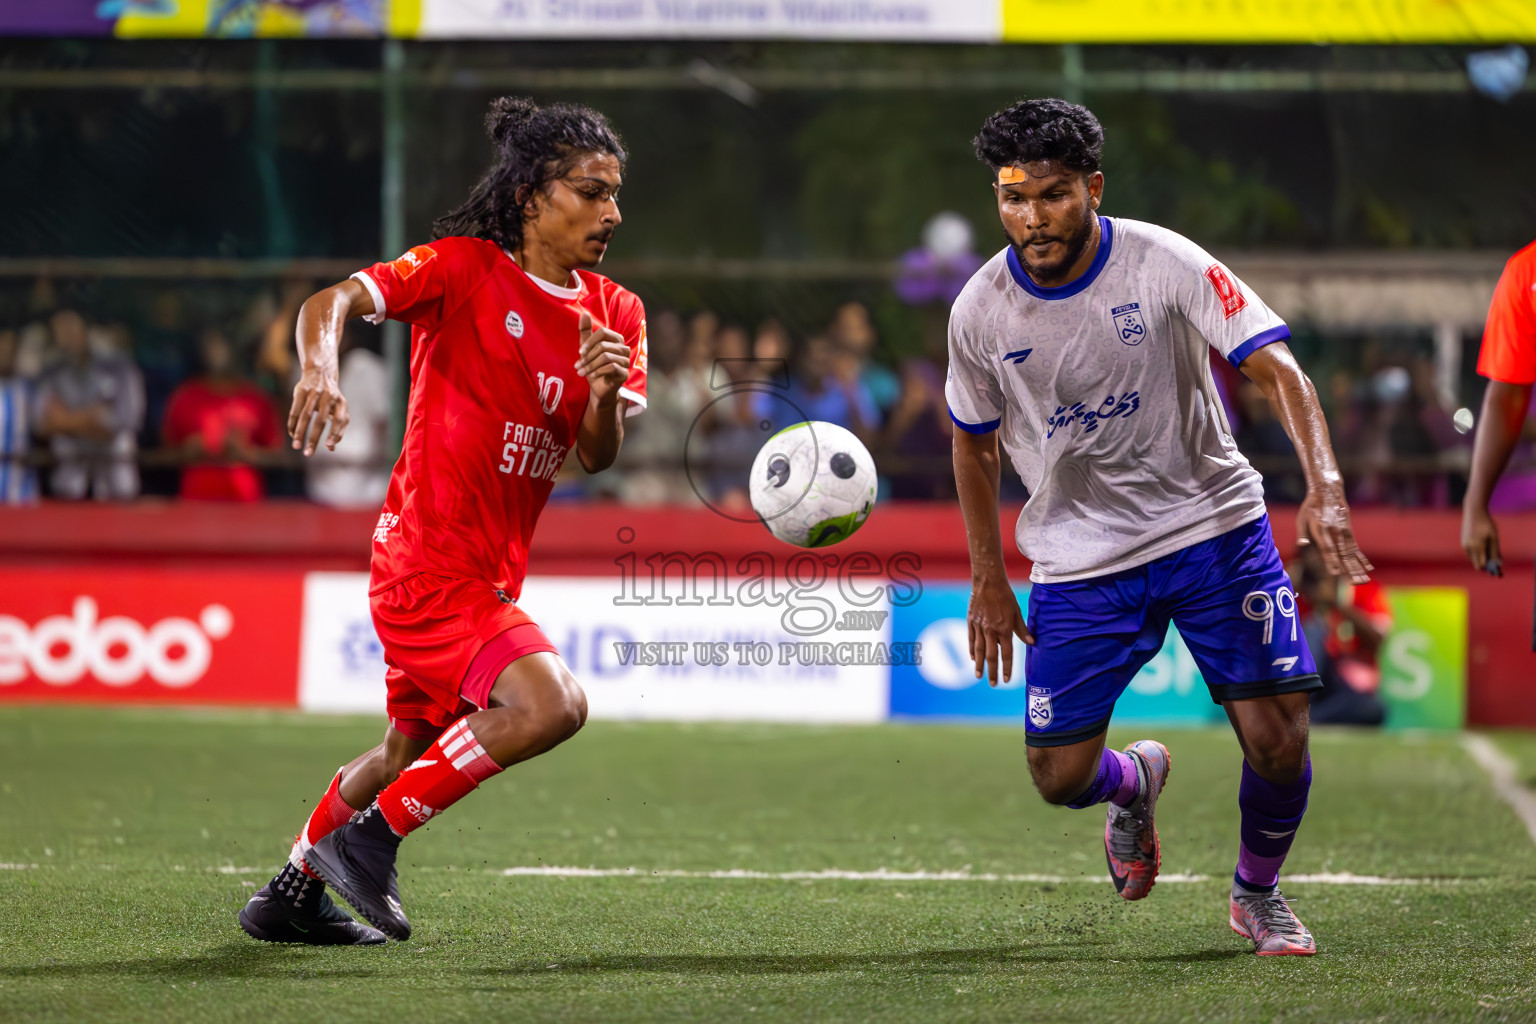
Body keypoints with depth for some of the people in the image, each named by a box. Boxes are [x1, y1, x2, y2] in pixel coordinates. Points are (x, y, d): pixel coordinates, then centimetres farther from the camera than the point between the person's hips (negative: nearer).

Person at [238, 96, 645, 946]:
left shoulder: (614, 313, 7)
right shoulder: (463, 269, -11)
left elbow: (595, 456, 0)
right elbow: (332, 302, -21)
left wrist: (607, 392, -21)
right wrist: (319, 367, -42)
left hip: (491, 572, 8)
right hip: (430, 556, -8)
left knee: (413, 747, 22)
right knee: (550, 705, -24)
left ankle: (292, 895, 41)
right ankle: (371, 836, -10)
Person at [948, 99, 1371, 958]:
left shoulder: (1165, 264, -15)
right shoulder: (981, 311, -7)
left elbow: (1278, 370, -19)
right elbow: (974, 442, 10)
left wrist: (1325, 488, -34)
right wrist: (988, 580, 8)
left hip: (1214, 526, -2)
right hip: (1081, 558, 2)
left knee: (1278, 740, -10)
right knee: (1060, 777, -4)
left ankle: (1259, 894, 20)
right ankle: (1134, 782, 34)